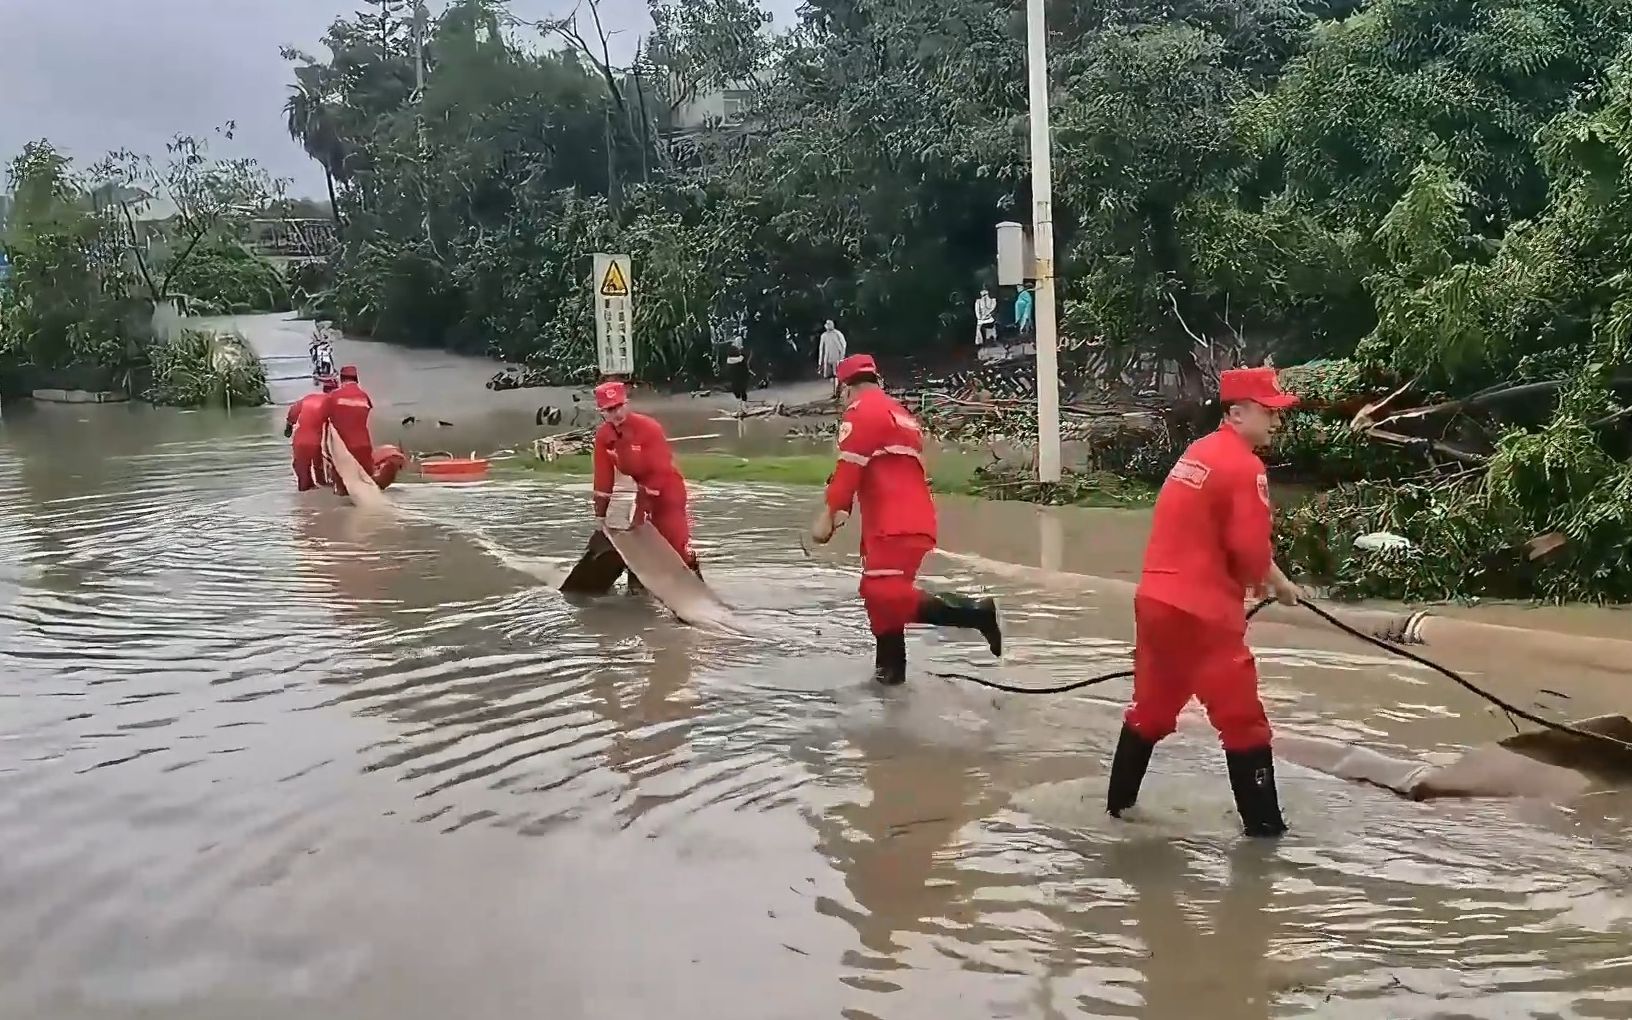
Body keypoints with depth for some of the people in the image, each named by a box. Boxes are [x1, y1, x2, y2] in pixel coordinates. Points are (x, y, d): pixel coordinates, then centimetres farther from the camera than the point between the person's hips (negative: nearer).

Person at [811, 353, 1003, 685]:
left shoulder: (861, 411, -4)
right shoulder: (898, 413, 25)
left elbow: (849, 468, -13)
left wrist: (828, 514, -12)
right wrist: (845, 509, 27)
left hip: (897, 525, -10)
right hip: (911, 519, 10)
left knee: (887, 595, -19)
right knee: (880, 593, 17)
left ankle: (975, 613, -20)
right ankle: (890, 667, 23)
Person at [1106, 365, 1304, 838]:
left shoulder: (1198, 452, 14)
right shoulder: (1244, 466, -13)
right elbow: (1251, 552, -17)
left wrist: (1267, 578, 12)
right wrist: (1276, 583, 4)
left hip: (1155, 601, 9)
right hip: (1202, 612, -9)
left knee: (1151, 708, 23)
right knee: (1243, 721, 2)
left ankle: (1119, 801, 33)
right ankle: (1263, 825, 8)